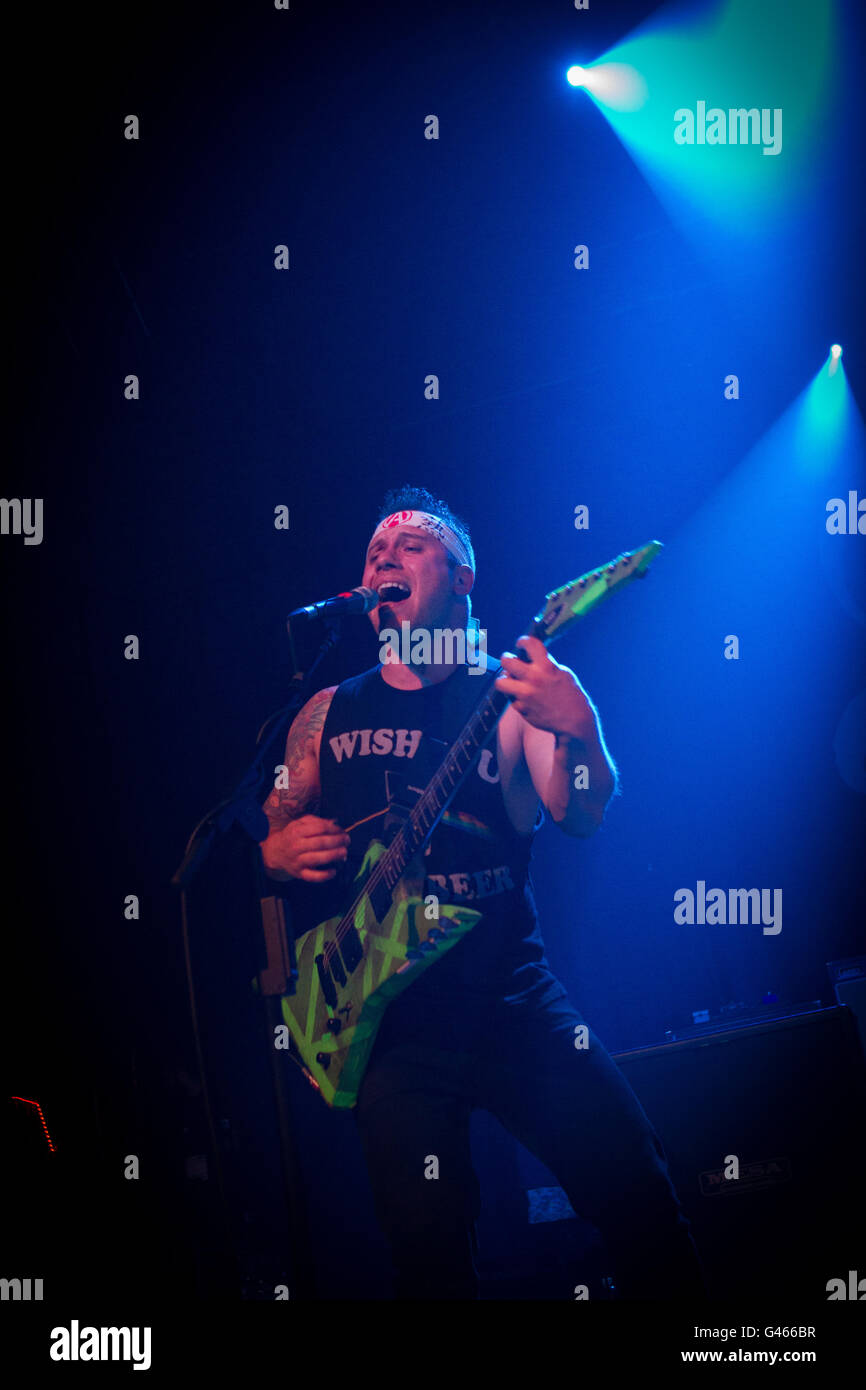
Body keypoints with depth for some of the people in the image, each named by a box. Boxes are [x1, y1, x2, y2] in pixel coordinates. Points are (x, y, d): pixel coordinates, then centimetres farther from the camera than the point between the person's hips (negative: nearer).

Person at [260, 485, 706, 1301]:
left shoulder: (507, 692, 1)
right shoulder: (329, 713, 10)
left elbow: (582, 818, -13)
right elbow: (267, 841, 17)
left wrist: (579, 732, -33)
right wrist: (281, 853, -6)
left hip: (511, 997, -1)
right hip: (384, 1016, 2)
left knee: (631, 1185, -6)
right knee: (427, 1246, -1)